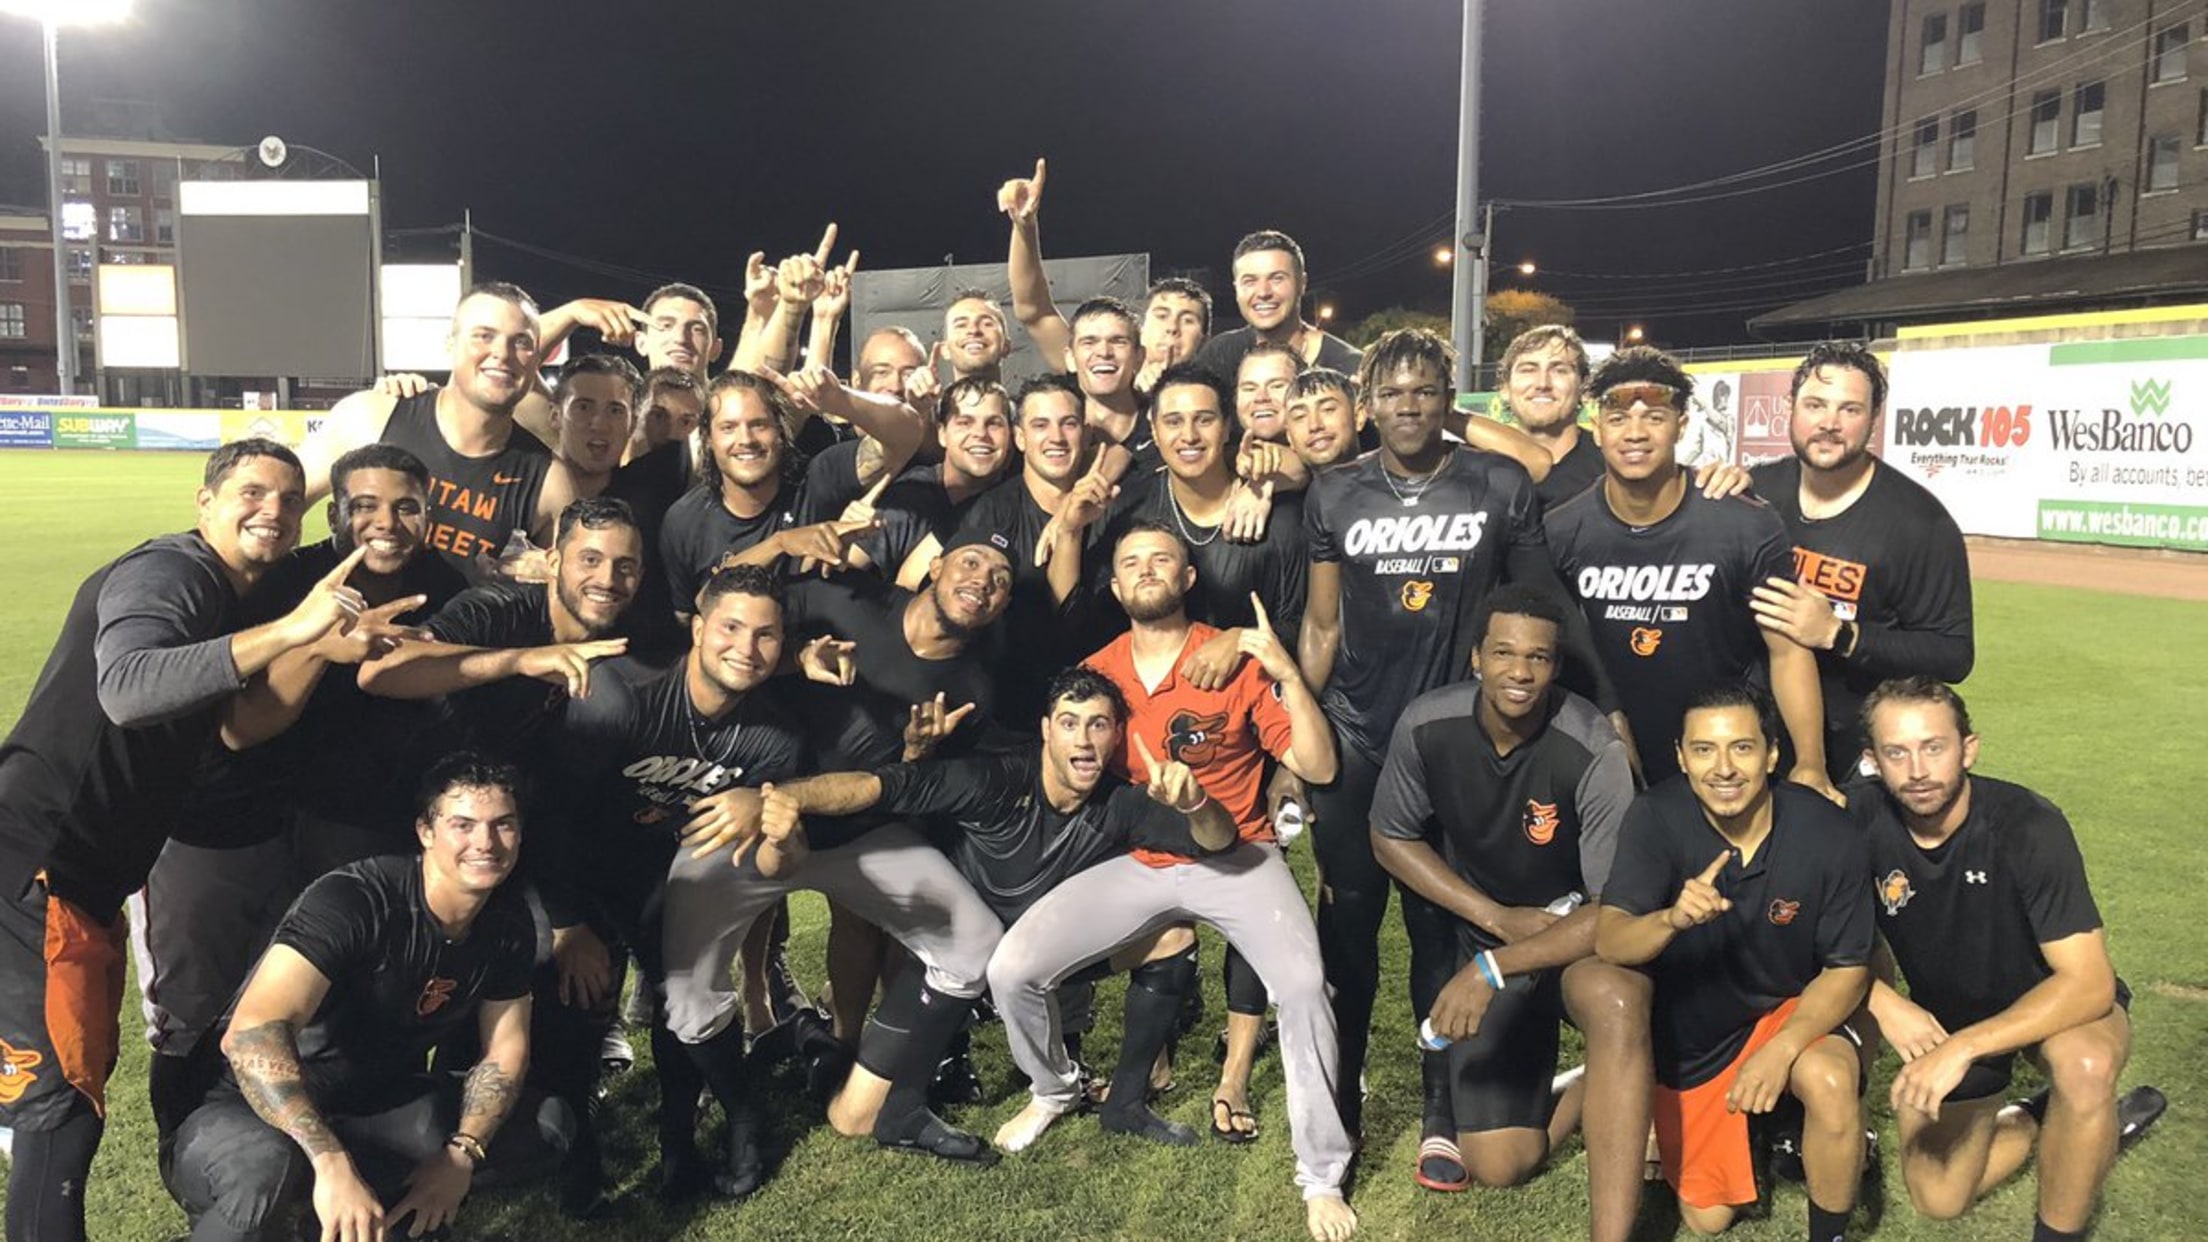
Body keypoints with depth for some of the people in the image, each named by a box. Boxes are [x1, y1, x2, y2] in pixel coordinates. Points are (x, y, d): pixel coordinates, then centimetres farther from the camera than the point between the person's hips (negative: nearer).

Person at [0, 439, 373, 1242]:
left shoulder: (224, 600, 16)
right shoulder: (167, 572, -16)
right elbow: (125, 688, -36)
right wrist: (289, 630, -44)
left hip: (83, 877, 10)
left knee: (77, 1077, 22)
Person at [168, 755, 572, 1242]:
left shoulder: (509, 925, -5)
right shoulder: (356, 900, -26)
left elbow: (504, 1052, 2)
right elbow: (252, 1032, -37)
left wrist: (461, 1154, -17)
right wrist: (332, 1162, -48)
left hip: (382, 1104, 7)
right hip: (271, 1111, -6)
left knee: (547, 1124, -7)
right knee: (260, 1164, -41)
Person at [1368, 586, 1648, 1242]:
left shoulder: (1592, 750, -26)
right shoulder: (1426, 725, -17)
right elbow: (1390, 840, -2)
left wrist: (1493, 968, -32)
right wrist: (1499, 919, -11)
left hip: (1582, 933, -2)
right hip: (1486, 931, 3)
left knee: (1618, 1004, -39)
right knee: (1499, 1164, -7)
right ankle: (1586, 1091, 23)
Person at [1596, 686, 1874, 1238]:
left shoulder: (1829, 834, -21)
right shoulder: (1656, 817, -22)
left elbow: (1847, 969, -12)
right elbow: (1608, 941, -28)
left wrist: (1781, 1049, -28)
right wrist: (1672, 919, -50)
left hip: (1792, 1011, -1)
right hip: (1688, 1032, 1)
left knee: (1829, 1082, -34)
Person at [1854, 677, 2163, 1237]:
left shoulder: (2027, 827, -30)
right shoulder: (1863, 823, -21)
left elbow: (2090, 982, -33)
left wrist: (1964, 1048, -41)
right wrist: (1882, 1001, -28)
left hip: (2056, 1004, -3)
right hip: (1943, 1016, 3)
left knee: (2085, 1066, -38)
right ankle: (2060, 1120, 25)